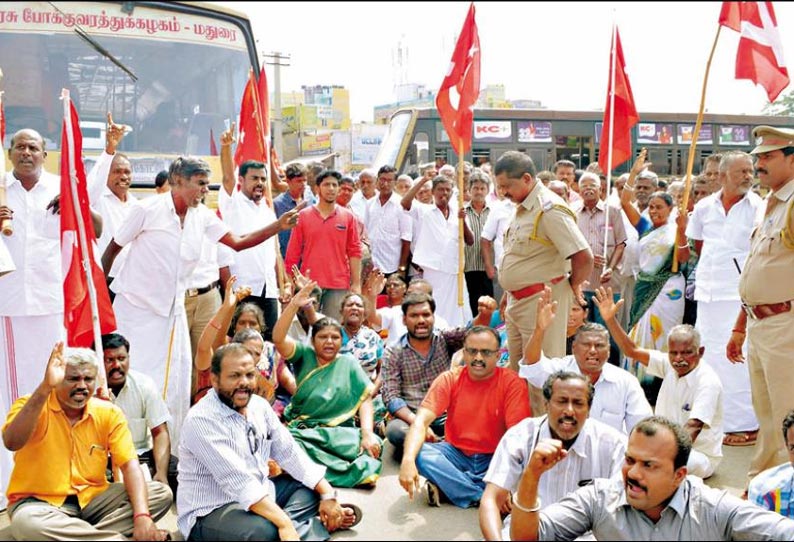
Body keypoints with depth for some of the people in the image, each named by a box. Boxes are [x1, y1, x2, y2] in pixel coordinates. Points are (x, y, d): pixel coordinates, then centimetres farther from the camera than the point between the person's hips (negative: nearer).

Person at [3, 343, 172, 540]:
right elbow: (11, 442, -32)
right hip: (39, 502, -3)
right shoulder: (30, 406, -10)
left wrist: (141, 516, -27)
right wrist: (44, 388, -41)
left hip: (93, 498, 4)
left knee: (161, 493, -14)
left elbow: (130, 465, -10)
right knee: (28, 524, -39)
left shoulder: (109, 413, -2)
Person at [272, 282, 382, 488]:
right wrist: (294, 305, -19)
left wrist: (367, 433, -15)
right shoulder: (304, 356, 9)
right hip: (301, 429, 0)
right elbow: (278, 338, -7)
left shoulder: (349, 364, 10)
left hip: (338, 431, 1)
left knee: (371, 445, -30)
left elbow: (365, 400, 1)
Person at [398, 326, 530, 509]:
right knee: (420, 453, -27)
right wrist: (408, 460, -36)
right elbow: (421, 421, -17)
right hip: (456, 453, 1)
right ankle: (482, 497, -22)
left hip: (493, 459, -1)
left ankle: (447, 486, -20)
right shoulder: (449, 379, -7)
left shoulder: (512, 383, -12)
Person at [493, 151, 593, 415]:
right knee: (517, 371, 19)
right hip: (517, 301, 10)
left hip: (542, 301, -10)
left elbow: (584, 257, -23)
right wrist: (509, 294, 16)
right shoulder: (522, 208, 10)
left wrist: (571, 286, -7)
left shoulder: (549, 209, -19)